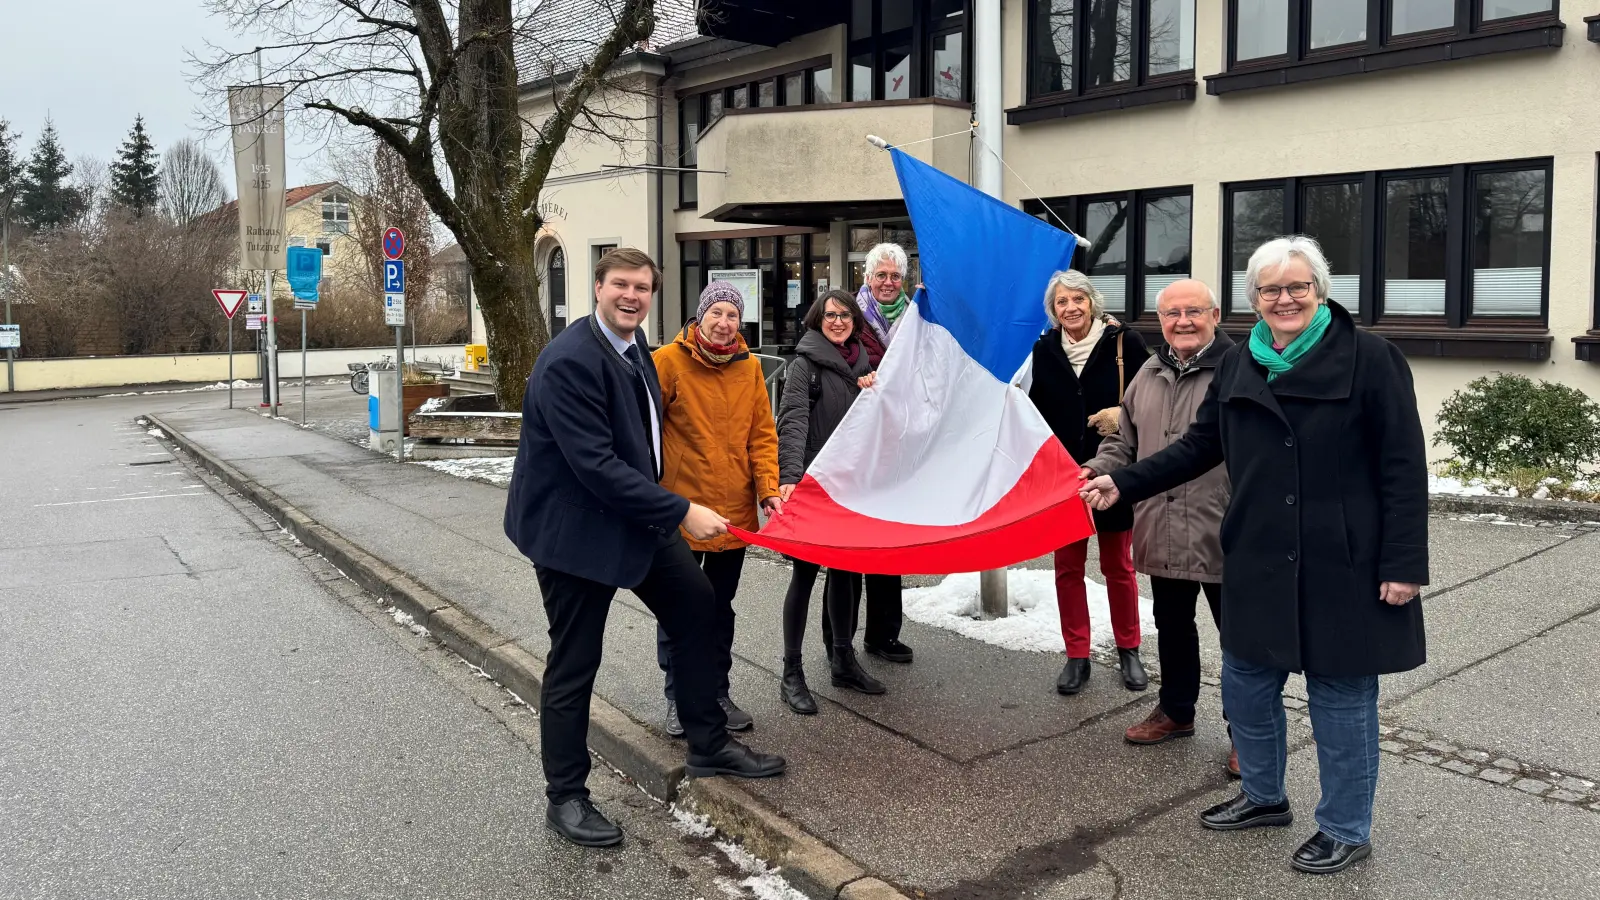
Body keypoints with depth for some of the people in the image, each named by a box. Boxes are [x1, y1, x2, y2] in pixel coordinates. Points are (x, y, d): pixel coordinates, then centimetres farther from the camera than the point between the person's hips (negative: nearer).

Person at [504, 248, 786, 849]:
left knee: (698, 607, 13)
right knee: (574, 664, 2)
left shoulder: (633, 346, 6)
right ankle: (565, 799, 19)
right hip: (574, 527, -9)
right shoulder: (569, 361, -24)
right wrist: (681, 512, -26)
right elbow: (596, 465, -28)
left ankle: (709, 746, 29)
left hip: (634, 514, 9)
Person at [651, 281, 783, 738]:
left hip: (735, 510, 4)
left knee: (720, 607, 16)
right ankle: (678, 697, 24)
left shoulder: (749, 366, 2)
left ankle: (716, 692, 30)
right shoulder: (669, 361, -10)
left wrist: (768, 490, -6)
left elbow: (762, 435, 4)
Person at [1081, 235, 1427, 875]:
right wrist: (1125, 483, 5)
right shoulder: (1238, 366, 7)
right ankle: (1264, 796, 39)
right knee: (1246, 685, 16)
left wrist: (1404, 564, -14)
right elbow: (1201, 446, 13)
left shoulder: (1370, 360, -9)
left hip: (1342, 566, -6)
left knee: (1341, 697, 6)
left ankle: (1346, 830, 26)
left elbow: (1404, 469, -11)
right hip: (1259, 563, 6)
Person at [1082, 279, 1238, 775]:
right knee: (1172, 625, 21)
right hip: (1162, 531, 6)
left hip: (1224, 534, -6)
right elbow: (1123, 442, 20)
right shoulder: (1148, 375, 11)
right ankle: (1176, 710, 40)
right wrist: (1095, 470, 1)